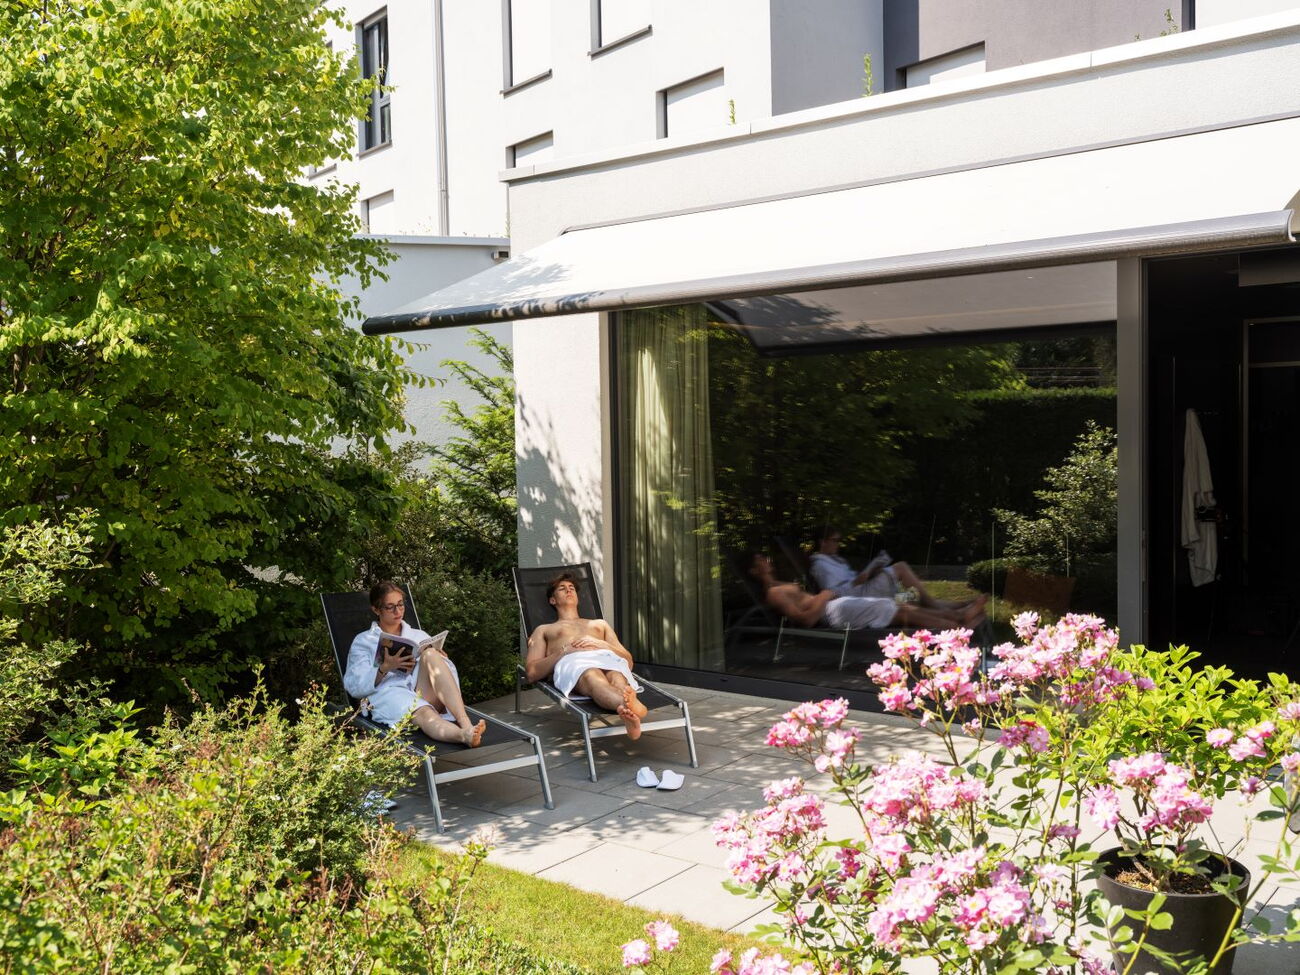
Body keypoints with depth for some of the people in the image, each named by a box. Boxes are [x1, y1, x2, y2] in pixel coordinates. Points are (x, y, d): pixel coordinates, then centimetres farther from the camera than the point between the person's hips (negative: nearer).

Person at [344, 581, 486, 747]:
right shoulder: (363, 641, 20)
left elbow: (450, 670, 21)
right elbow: (353, 686, 5)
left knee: (430, 654, -28)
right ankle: (465, 735, -71)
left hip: (426, 696, 3)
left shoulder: (419, 635, 30)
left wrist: (441, 661, -3)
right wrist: (384, 668, -11)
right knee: (424, 714, -38)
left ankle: (466, 724, -46)